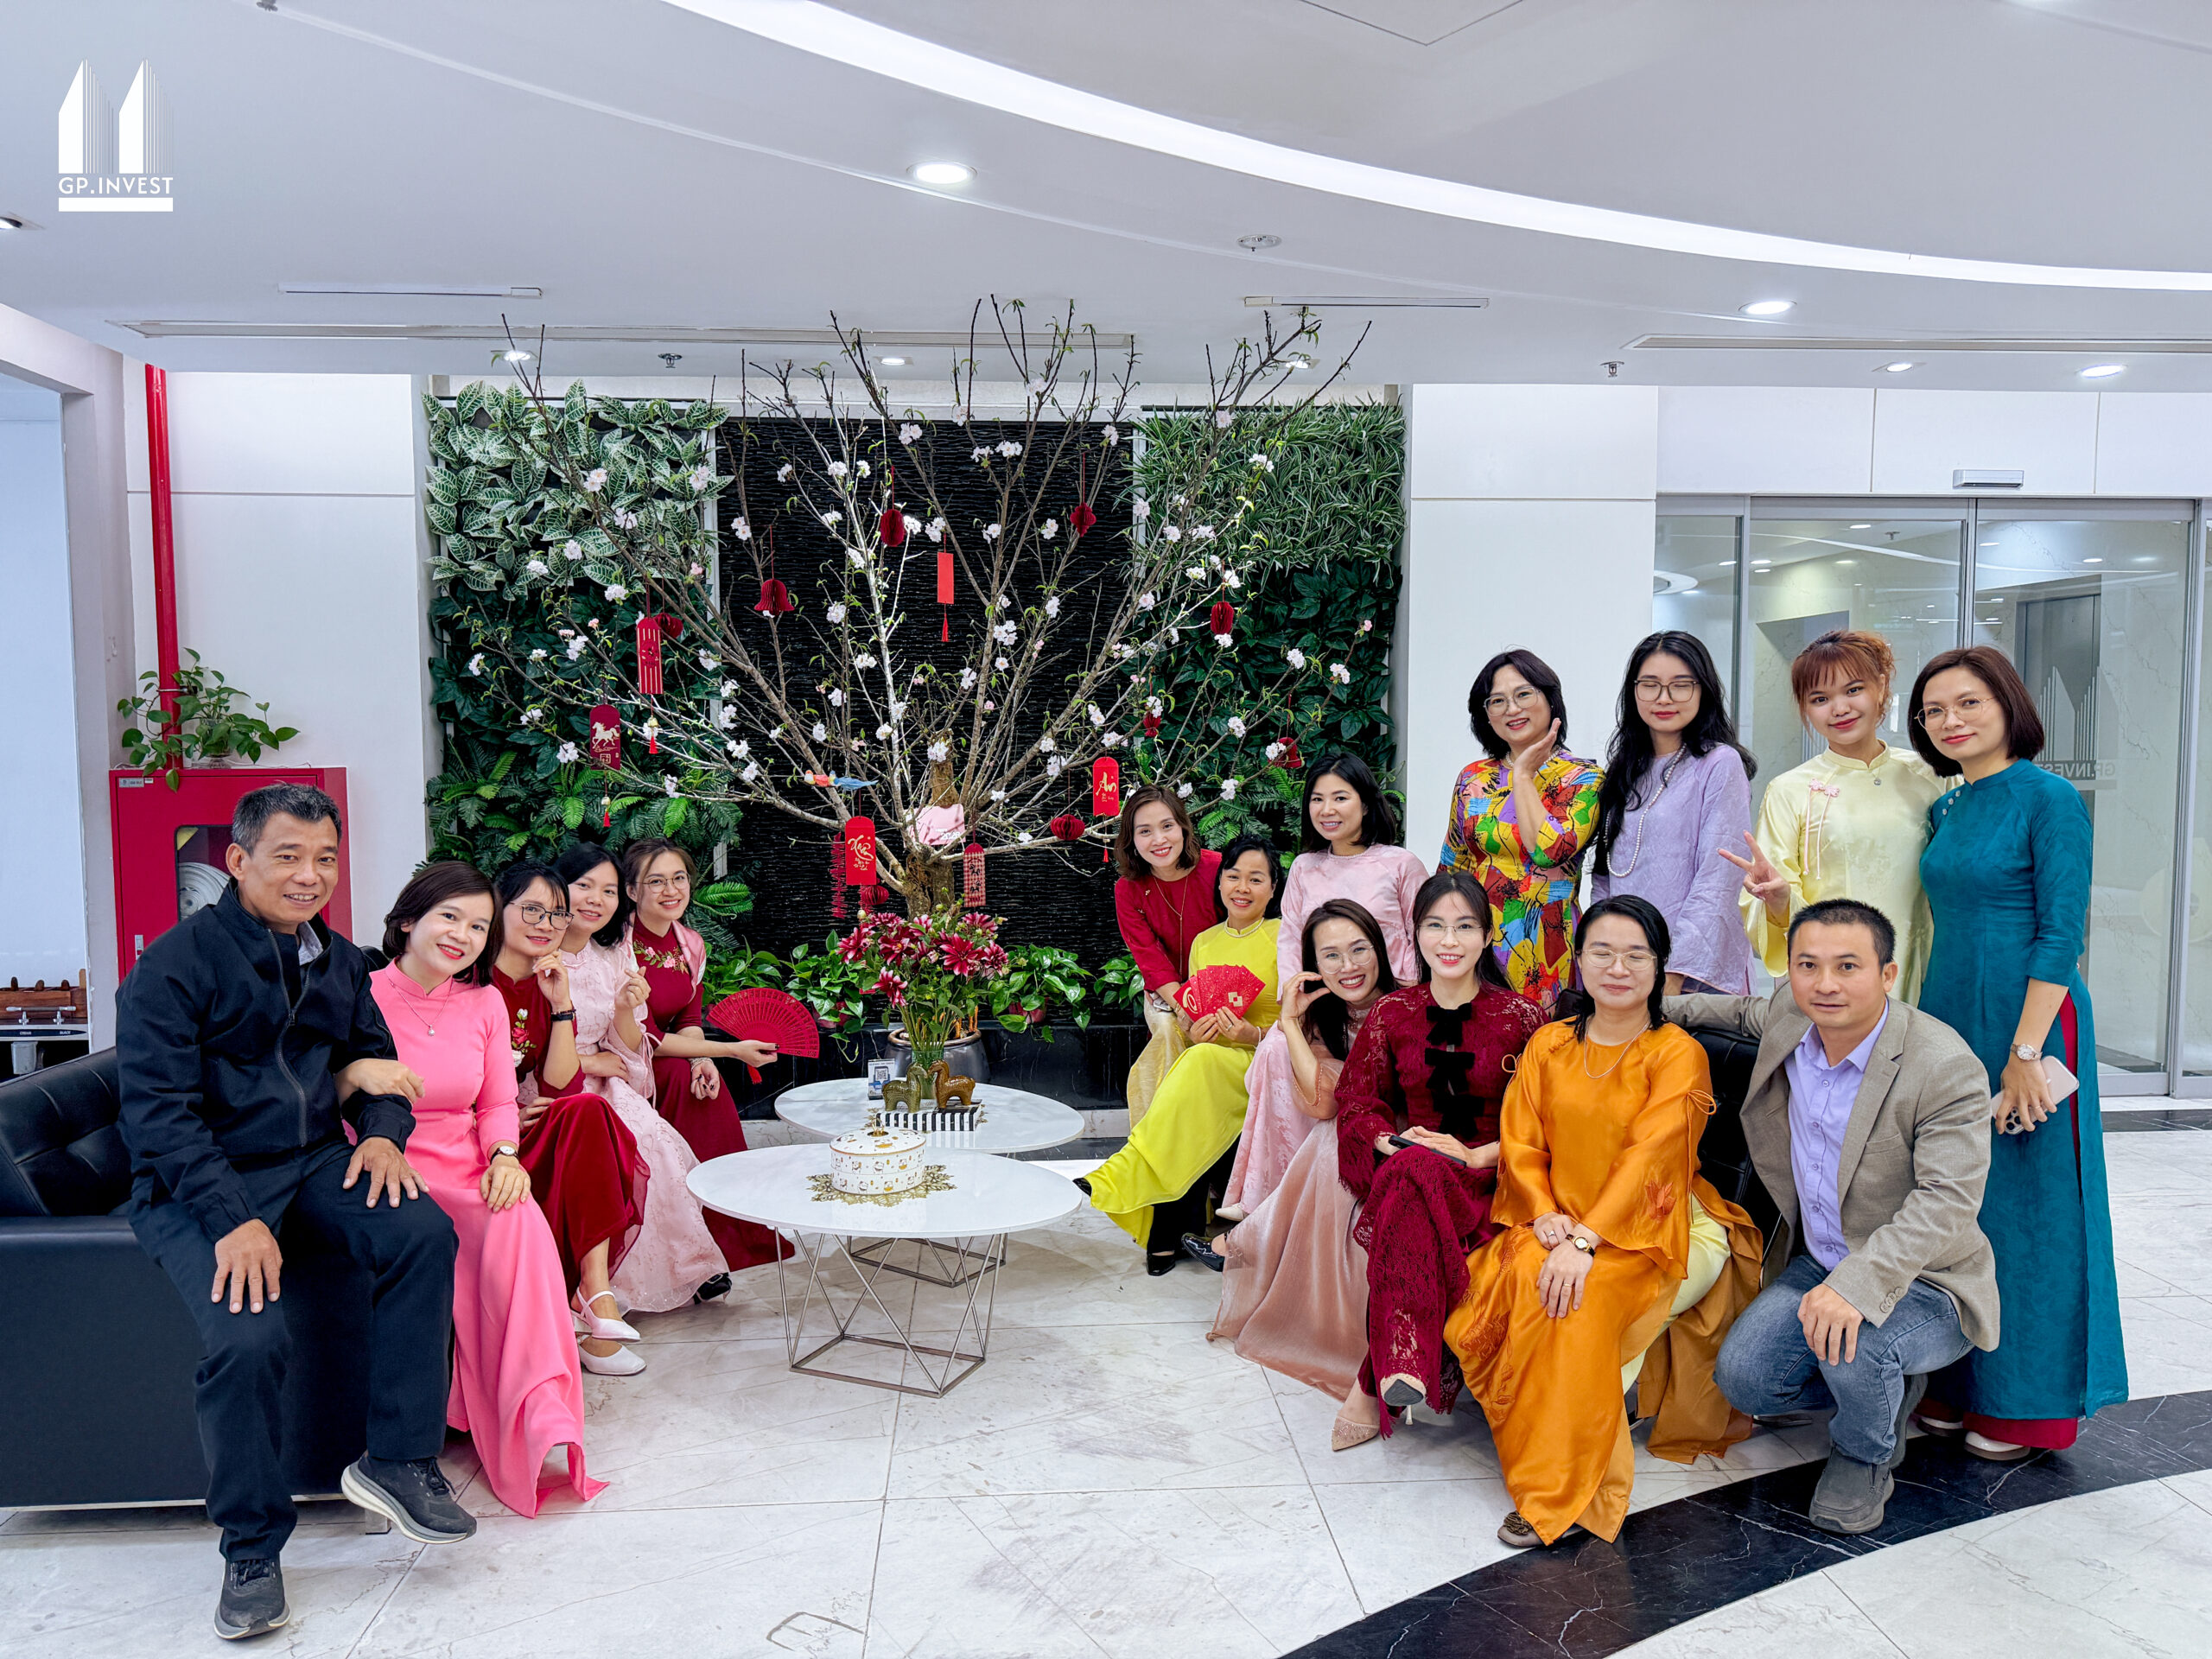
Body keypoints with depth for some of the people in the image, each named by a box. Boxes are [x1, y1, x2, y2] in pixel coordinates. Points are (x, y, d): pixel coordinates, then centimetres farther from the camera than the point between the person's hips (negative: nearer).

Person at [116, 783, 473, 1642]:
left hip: (313, 1163, 5)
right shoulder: (177, 961, -9)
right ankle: (252, 1548, -5)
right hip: (197, 1185, -5)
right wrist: (232, 1220, -25)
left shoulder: (338, 961, 11)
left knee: (424, 1233, -23)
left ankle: (399, 1459, -10)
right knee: (247, 1337, -28)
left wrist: (383, 1131, -5)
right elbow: (157, 1109, -15)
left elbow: (377, 1062, 19)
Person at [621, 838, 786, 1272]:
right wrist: (731, 1050, -20)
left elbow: (690, 1021, 6)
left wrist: (703, 1058, -18)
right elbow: (643, 1039, -21)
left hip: (672, 1063, 6)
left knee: (706, 1081, -21)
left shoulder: (690, 943, 1)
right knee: (680, 1076, -28)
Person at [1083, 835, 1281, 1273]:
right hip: (1204, 1065, 4)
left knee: (1201, 1064, -36)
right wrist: (1193, 1031, -7)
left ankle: (1122, 1176, -36)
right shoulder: (1204, 942, 14)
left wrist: (1253, 1034, -20)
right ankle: (1167, 1234, -22)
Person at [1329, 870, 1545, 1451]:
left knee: (1417, 1179, -38)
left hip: (1492, 1180, -2)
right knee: (1414, 1168, -38)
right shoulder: (1392, 1014, 10)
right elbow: (1356, 1102, 10)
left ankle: (1373, 1384, -35)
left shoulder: (1522, 1017, 3)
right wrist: (1392, 1141, -11)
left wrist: (1476, 1156, -14)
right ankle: (1403, 1368, -38)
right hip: (1407, 1172, 2)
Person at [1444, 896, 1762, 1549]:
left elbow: (1649, 1156, -18)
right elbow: (1520, 1144, 3)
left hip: (1645, 1230, -4)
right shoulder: (1549, 1044, 8)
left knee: (1578, 1299, -32)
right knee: (1493, 1289, -24)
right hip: (1554, 1223, 4)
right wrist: (1549, 1221, -16)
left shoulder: (1679, 1053, -6)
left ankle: (1561, 1491, -20)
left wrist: (1583, 1241, -29)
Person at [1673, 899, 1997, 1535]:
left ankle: (1865, 1453, 3)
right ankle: (1886, 1387, 20)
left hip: (1923, 1281, -6)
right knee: (1743, 1377, -11)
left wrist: (1859, 1283, -43)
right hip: (1818, 1263, 6)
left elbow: (1946, 1201, -30)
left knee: (1850, 1343, -35)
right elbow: (1753, 1012, 23)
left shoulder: (1947, 1068, -23)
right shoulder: (1788, 1015, -4)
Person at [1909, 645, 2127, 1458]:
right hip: (1946, 1017, 7)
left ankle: (2024, 1400, 17)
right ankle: (1957, 1384, 24)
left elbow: (2061, 934, -14)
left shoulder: (2050, 799, -9)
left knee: (2024, 1204, 3)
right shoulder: (1945, 811, 11)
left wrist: (2025, 1052, -18)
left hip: (2028, 1021, -7)